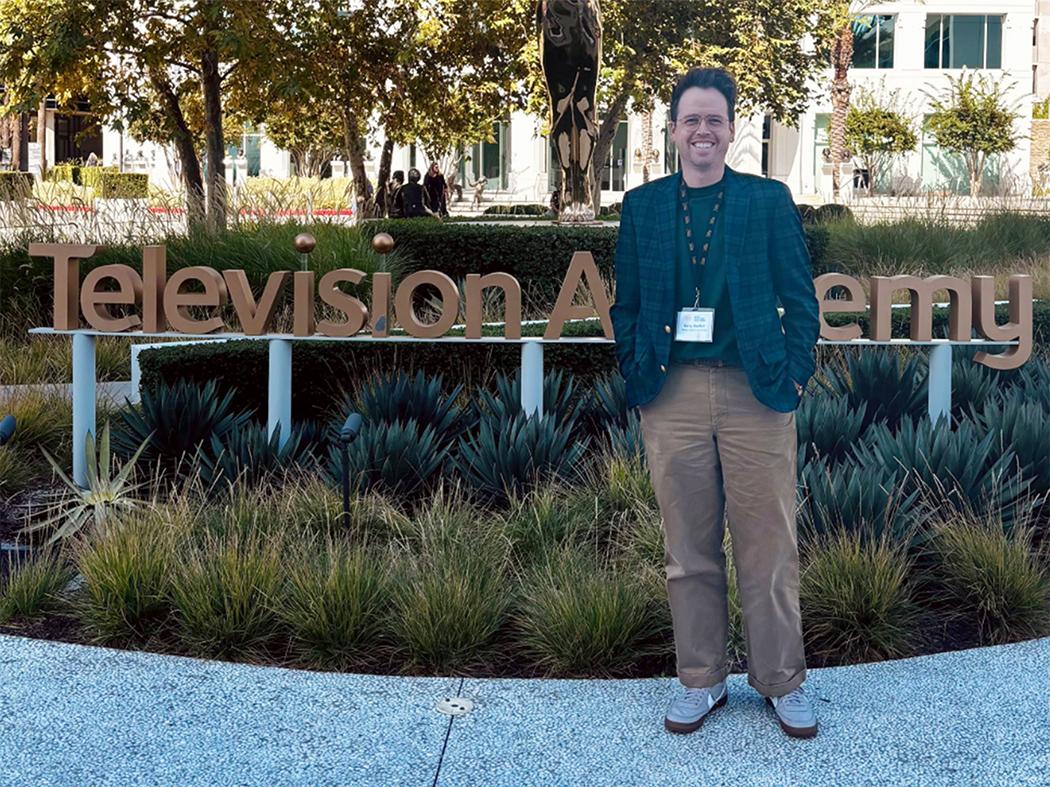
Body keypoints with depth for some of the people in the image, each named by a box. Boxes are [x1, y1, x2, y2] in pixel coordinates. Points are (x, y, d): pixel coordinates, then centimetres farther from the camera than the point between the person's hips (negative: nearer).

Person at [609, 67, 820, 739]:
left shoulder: (769, 201, 6)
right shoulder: (642, 206, 11)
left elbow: (800, 297, 6)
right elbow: (626, 302, 13)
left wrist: (797, 372, -3)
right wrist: (635, 372, 4)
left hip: (755, 392, -1)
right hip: (672, 394, 2)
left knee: (769, 546, 3)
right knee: (689, 549, 8)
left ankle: (783, 682, 18)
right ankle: (701, 680, 21)